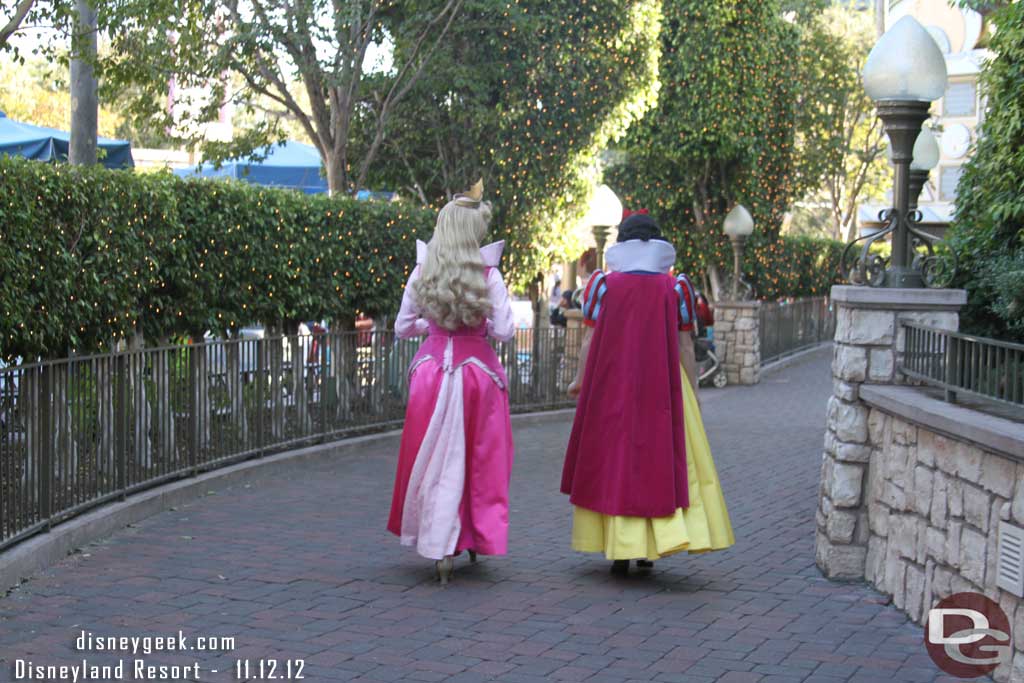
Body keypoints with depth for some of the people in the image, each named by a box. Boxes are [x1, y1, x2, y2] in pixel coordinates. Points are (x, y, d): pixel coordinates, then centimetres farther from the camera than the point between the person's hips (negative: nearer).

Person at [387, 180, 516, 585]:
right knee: (480, 456, 13)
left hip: (432, 368, 1)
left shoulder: (423, 272, -1)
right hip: (478, 369, -1)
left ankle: (440, 546, 3)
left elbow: (402, 328, 4)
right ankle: (476, 537, 22)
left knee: (435, 457, 6)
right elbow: (504, 331, -11)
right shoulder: (488, 275, -7)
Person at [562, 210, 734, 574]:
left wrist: (580, 381, 14)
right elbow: (685, 346, 0)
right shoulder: (675, 288, 0)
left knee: (614, 460, 8)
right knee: (662, 458, 9)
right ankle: (650, 546, 4)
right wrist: (692, 393, 9)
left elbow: (590, 340, -1)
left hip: (612, 384, 0)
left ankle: (619, 548, 9)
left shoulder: (603, 284, -1)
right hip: (662, 386, 0)